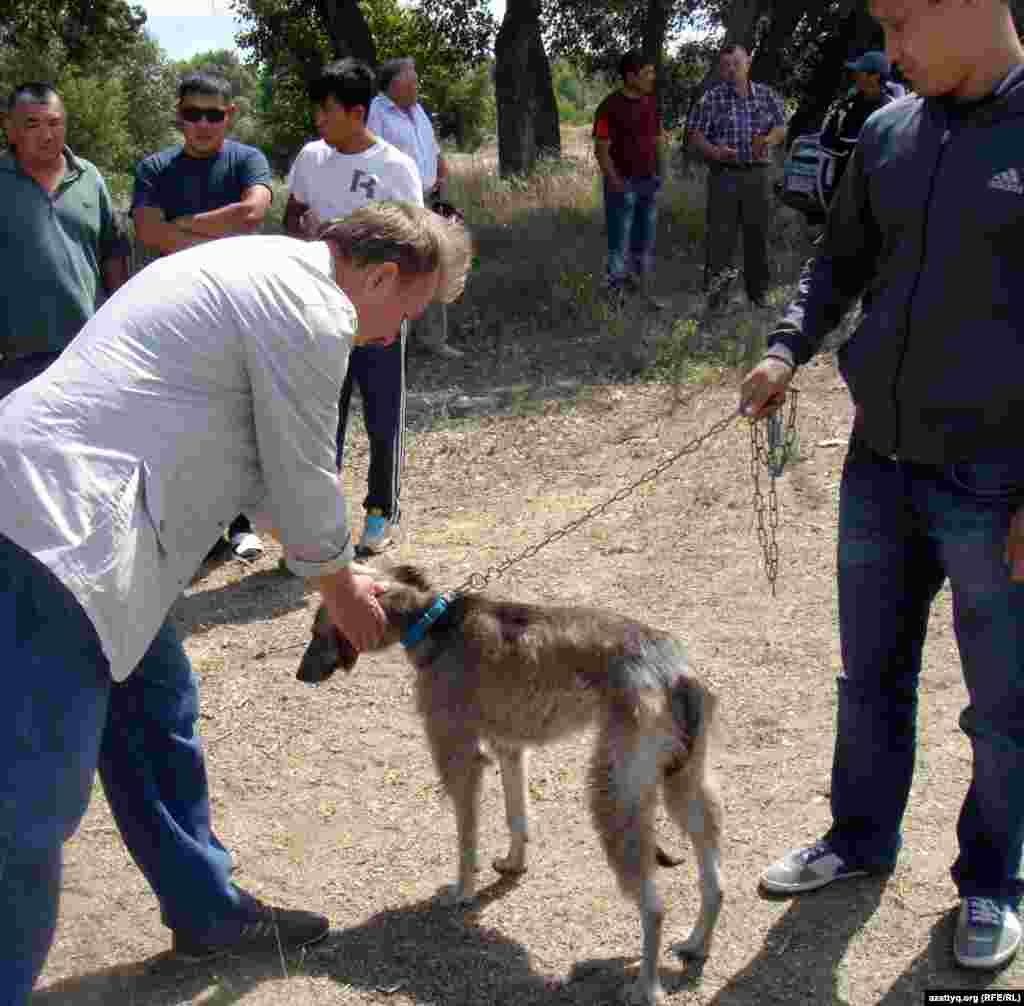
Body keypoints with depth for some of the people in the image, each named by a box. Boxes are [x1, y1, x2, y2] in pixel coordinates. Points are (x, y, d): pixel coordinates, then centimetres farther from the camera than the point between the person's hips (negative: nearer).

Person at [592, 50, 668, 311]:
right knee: (620, 243, -2)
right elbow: (601, 150, -14)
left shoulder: (651, 101, 5)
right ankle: (616, 294, 6)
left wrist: (661, 171, 7)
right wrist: (616, 184, -17)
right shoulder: (610, 107, -15)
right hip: (622, 184, -6)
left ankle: (643, 289, 21)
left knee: (646, 240, 12)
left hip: (648, 182, 6)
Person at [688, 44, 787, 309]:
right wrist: (714, 152, -22)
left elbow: (781, 128, 9)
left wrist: (768, 139, -14)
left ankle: (759, 293, 19)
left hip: (758, 174, 3)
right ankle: (715, 294, 1)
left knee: (758, 236, 8)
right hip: (724, 175, -2)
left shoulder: (767, 94, 9)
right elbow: (695, 135, -3)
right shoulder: (712, 97, 0)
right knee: (720, 237, -5)